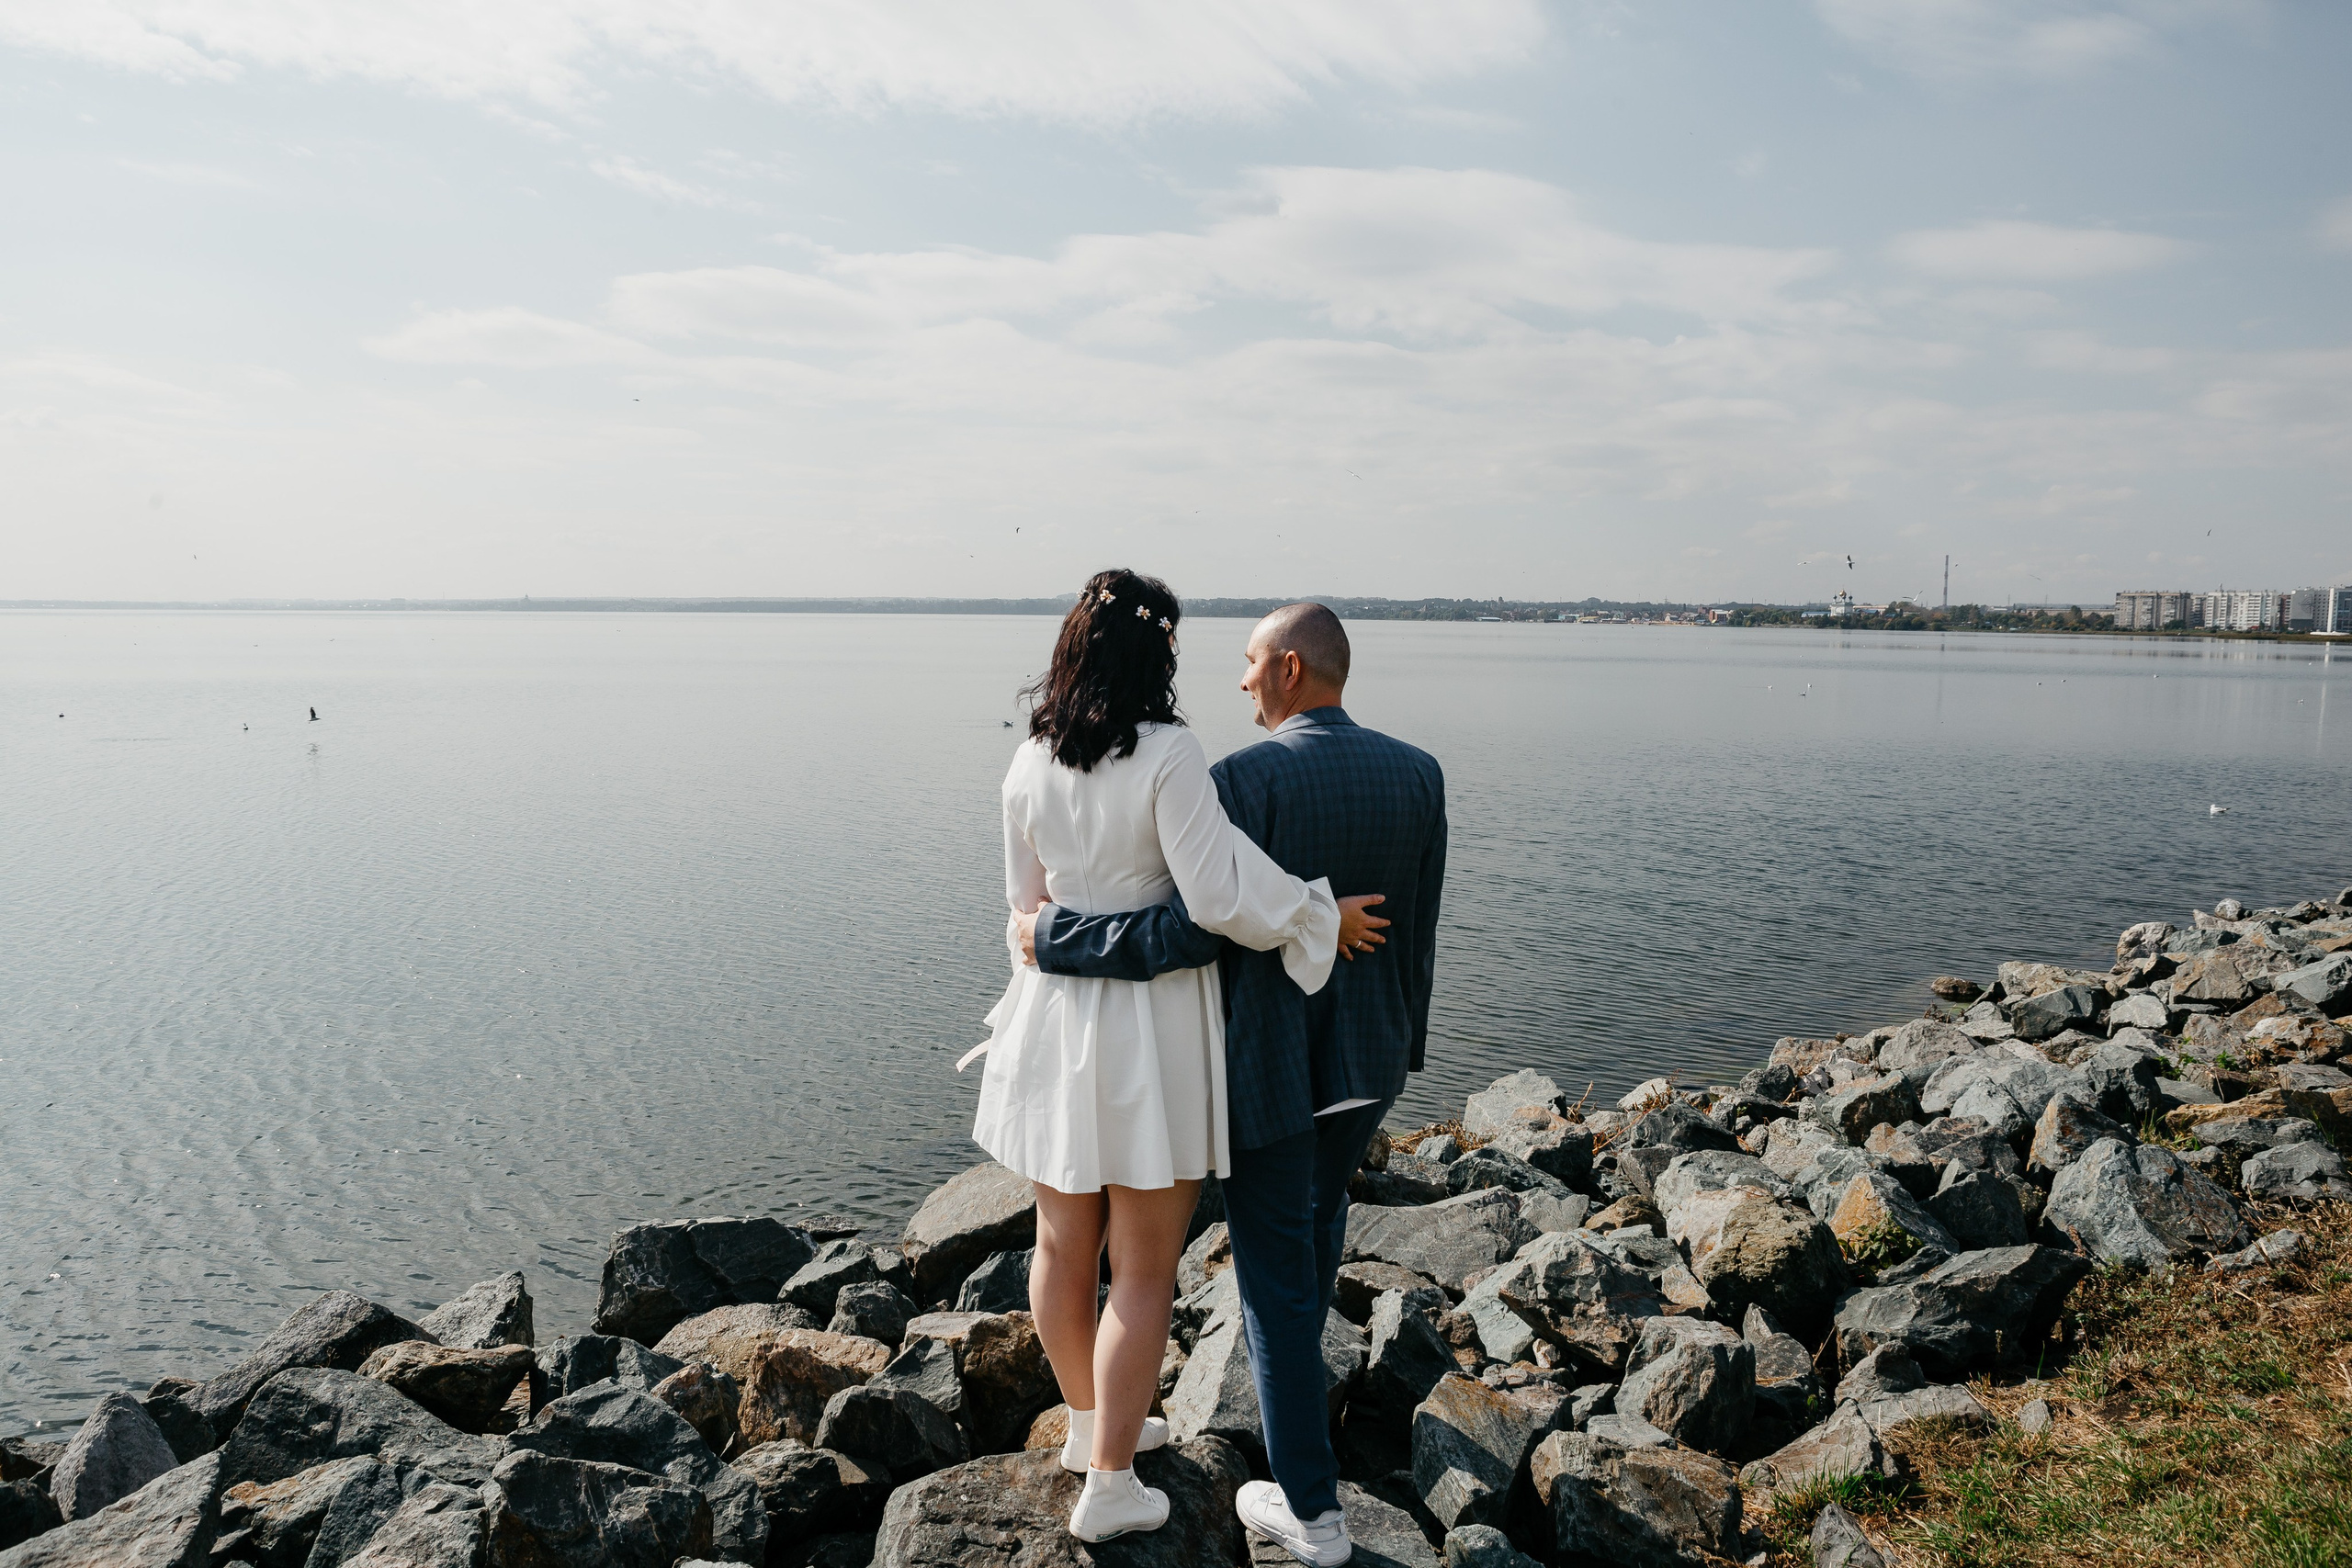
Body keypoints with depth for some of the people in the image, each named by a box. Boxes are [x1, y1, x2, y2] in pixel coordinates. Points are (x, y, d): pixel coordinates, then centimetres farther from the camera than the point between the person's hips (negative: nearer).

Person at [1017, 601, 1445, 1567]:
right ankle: (1296, 1344, 57)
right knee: (1319, 1206, 31)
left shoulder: (1244, 780, -21)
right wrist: (1405, 1041, 17)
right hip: (1367, 1057, 6)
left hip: (1268, 1063, -6)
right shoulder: (1418, 774, -3)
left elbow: (1192, 933, -26)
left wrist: (1050, 937, -16)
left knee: (1274, 1268, 7)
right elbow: (1418, 932, 4)